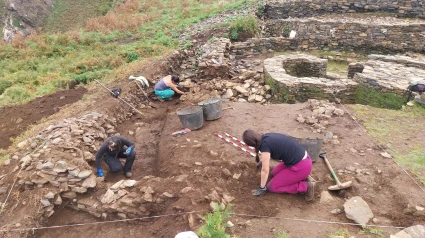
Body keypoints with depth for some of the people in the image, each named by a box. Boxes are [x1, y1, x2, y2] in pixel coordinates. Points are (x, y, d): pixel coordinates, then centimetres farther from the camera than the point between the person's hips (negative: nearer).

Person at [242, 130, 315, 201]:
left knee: (271, 187, 2)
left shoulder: (265, 145, -20)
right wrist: (263, 161, 49)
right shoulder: (267, 136, 5)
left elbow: (265, 170, -14)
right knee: (274, 173, 22)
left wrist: (262, 188, 0)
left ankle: (305, 187, -1)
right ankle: (301, 178, 14)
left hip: (301, 167, -9)